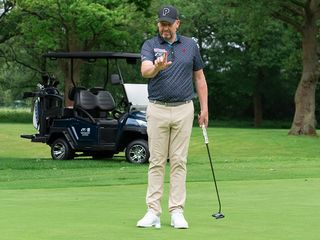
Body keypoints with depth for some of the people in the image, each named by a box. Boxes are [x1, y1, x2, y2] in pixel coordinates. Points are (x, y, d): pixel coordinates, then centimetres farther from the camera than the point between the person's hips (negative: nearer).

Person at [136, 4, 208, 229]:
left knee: (179, 161, 2)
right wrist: (157, 67, -45)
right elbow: (145, 71, -22)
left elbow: (199, 78, 12)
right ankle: (153, 212, 3)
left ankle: (177, 212, 5)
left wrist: (205, 108, 7)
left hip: (183, 109, 1)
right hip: (157, 109, -1)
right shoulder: (150, 45, -2)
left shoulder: (190, 45, 5)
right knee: (156, 162, 1)